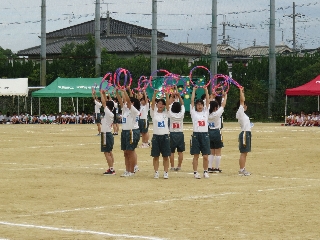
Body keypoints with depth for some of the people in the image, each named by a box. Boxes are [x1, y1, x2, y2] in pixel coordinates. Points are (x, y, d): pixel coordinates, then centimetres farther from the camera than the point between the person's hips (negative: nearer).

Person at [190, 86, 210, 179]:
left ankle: (205, 172, 12)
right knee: (196, 156, 1)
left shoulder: (205, 112, 12)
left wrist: (206, 90, 3)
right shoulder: (193, 112, 6)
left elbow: (207, 101, 6)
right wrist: (194, 90, 1)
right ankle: (195, 172, 6)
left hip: (205, 134, 2)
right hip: (196, 135, -2)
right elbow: (192, 101, 2)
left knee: (205, 156, 1)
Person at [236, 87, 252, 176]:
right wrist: (241, 91, -9)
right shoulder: (240, 112, -8)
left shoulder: (243, 113, 16)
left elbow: (243, 101, 26)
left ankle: (243, 169, 14)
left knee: (245, 153, 11)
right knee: (243, 153, -8)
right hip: (244, 133, -10)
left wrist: (243, 92, 23)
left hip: (247, 133, 10)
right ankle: (241, 170, -8)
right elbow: (242, 101, -14)